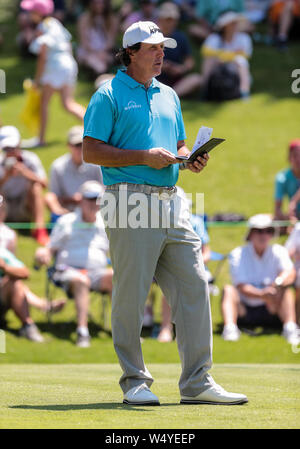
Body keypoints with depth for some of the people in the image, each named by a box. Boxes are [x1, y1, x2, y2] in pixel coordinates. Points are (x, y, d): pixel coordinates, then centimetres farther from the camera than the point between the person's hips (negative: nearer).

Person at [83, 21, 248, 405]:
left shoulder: (168, 96, 21)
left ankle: (197, 382, 3)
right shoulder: (109, 96, -1)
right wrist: (144, 157, -14)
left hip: (170, 202, 7)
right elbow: (91, 151, -7)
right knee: (131, 294, -3)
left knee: (193, 287, 0)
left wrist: (190, 158, 5)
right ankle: (134, 382, 6)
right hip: (131, 202, -7)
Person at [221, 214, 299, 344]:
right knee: (228, 290, -25)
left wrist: (278, 282, -40)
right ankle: (229, 327, -47)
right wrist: (263, 295, -35)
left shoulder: (278, 251, 4)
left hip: (271, 310, 1)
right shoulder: (238, 254, -2)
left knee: (286, 290, -23)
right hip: (243, 311, -1)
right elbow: (242, 287, -15)